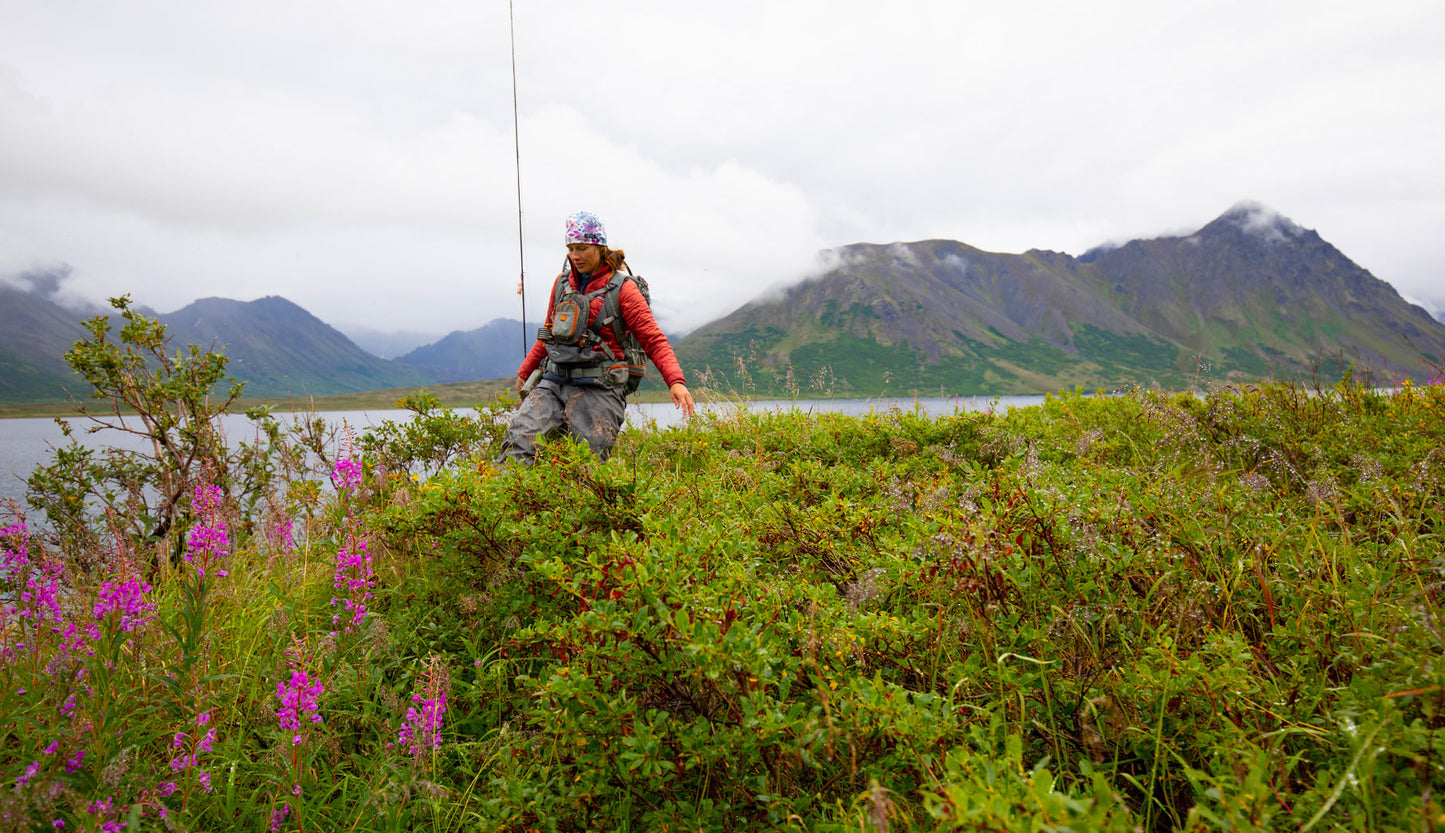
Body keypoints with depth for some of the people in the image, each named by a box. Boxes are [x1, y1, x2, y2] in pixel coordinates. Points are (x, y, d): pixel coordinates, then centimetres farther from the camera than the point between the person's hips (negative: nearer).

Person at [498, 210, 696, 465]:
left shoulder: (622, 289, -1)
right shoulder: (562, 282, 15)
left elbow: (654, 340, -4)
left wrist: (676, 381, -20)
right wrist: (524, 372, 34)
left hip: (597, 387, -4)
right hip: (553, 381, 4)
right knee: (519, 435, -17)